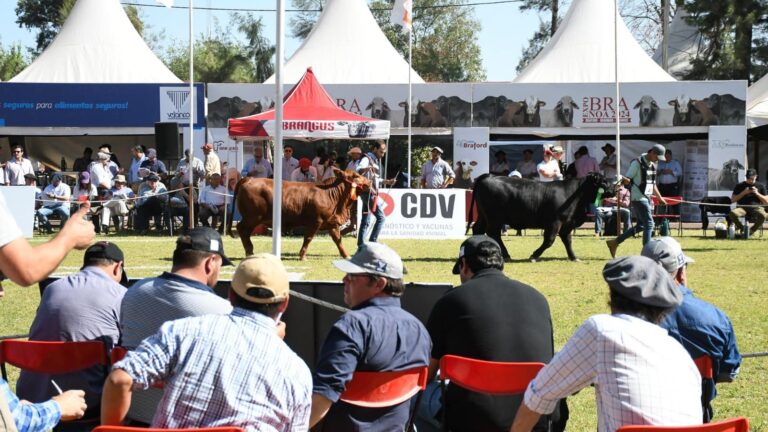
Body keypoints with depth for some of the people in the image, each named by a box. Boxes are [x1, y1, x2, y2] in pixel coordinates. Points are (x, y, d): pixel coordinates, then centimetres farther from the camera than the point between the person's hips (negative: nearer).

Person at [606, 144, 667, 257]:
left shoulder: (652, 165, 14)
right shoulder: (637, 163, -11)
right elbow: (627, 179, -15)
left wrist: (660, 198, 29)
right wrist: (625, 180, -38)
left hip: (647, 198, 9)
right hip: (638, 198, -9)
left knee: (641, 225, 10)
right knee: (649, 223, -11)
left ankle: (615, 242, 18)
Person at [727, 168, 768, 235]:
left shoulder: (761, 186, 14)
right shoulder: (739, 186, 13)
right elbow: (732, 200, 7)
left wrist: (757, 193, -3)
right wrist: (743, 193, -4)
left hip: (756, 207, 0)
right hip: (742, 207, 0)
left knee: (763, 215, -38)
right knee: (732, 213, -35)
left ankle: (751, 231, -10)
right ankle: (742, 229, -7)